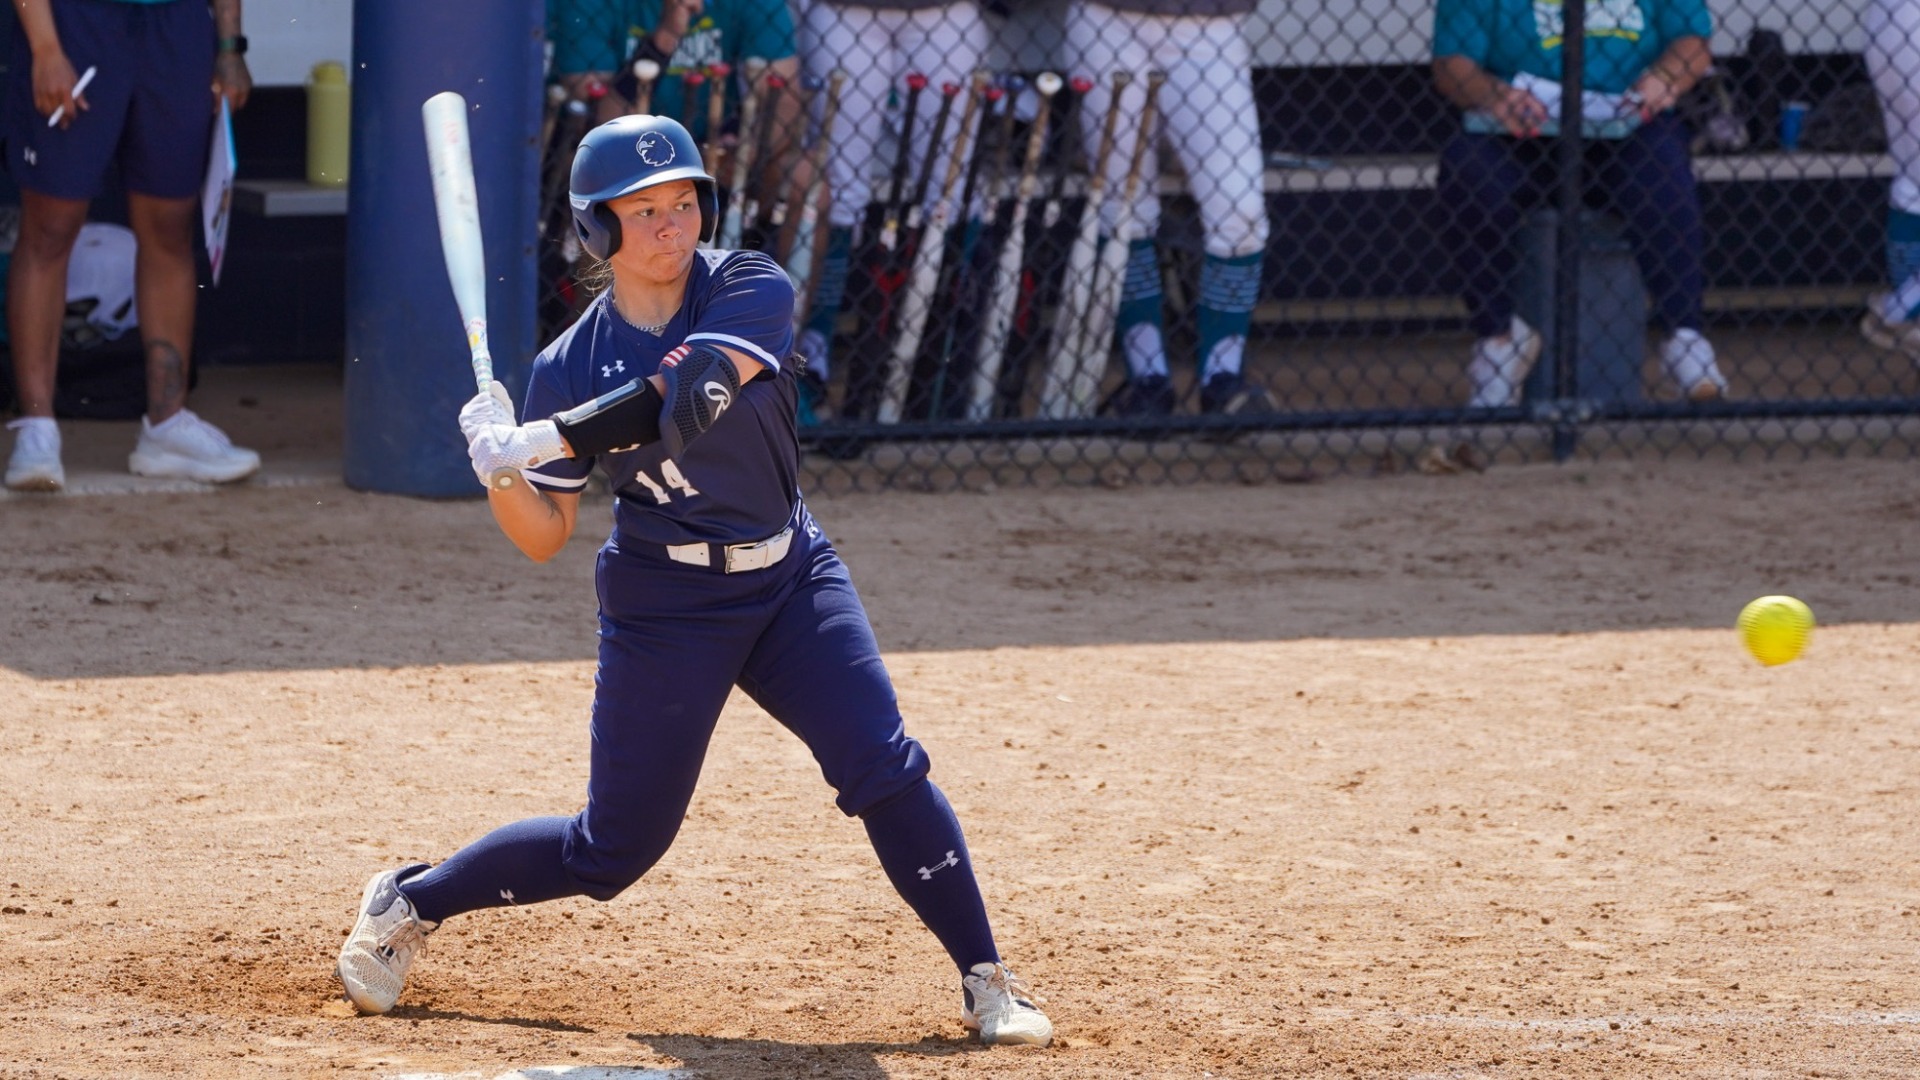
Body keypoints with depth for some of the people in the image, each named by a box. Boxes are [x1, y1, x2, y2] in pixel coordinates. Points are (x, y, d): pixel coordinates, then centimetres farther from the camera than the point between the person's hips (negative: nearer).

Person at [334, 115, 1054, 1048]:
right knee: (614, 850, 3)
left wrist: (547, 440, -35)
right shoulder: (572, 365, -7)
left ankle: (985, 981, -6)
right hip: (665, 610, -1)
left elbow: (692, 392, -29)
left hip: (790, 577, 1)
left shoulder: (751, 290, -11)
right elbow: (543, 538, -5)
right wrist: (499, 473, -26)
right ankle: (408, 904, 24)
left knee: (883, 768, -16)